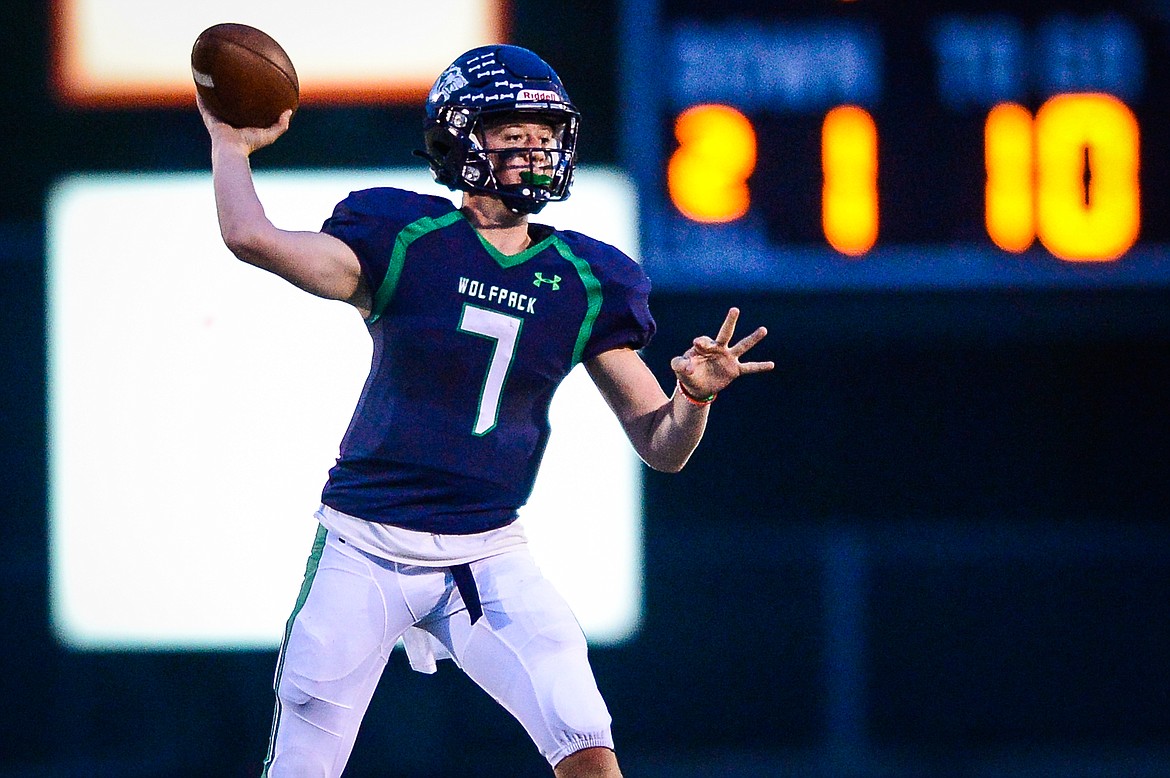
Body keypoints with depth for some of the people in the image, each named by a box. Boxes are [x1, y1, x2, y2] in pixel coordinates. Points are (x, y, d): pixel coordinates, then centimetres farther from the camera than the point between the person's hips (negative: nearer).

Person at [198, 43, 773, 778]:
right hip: (366, 551, -2)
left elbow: (660, 446, 4)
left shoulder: (586, 282, 3)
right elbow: (254, 239, -21)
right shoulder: (405, 240, -6)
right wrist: (232, 143, -7)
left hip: (488, 560, 2)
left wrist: (695, 395, -16)